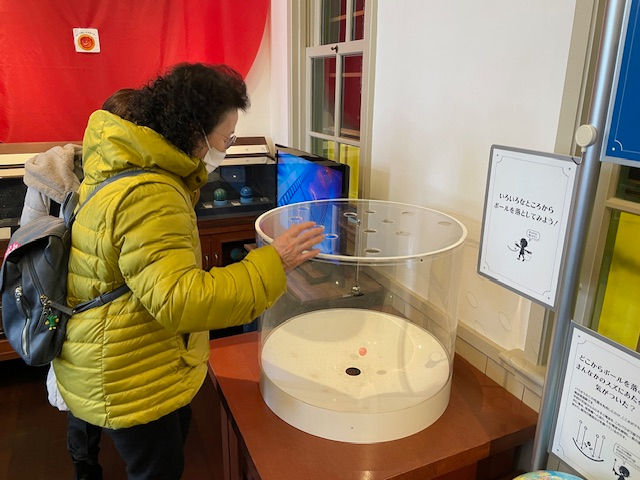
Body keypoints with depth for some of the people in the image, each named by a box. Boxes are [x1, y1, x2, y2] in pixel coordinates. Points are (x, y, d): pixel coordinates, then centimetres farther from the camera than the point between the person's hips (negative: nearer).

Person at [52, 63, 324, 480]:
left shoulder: (129, 163, 1)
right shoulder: (149, 196, -32)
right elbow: (180, 301, -35)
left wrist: (193, 173, 5)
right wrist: (271, 265, -32)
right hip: (128, 380, -10)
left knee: (177, 429, 30)